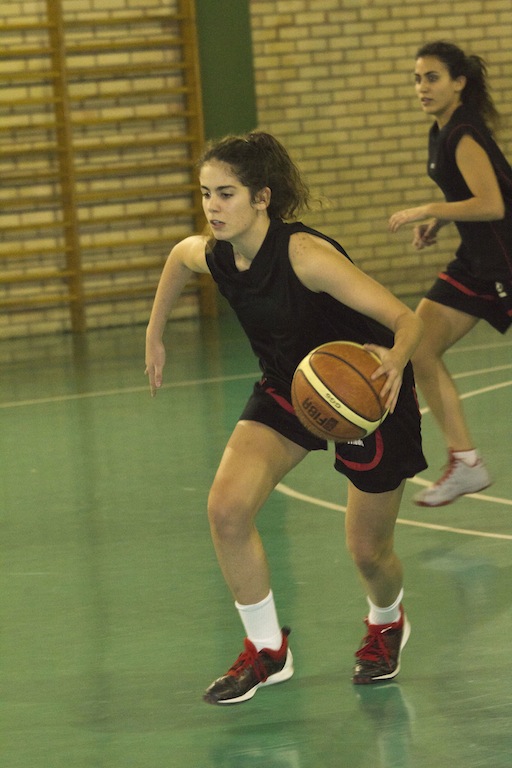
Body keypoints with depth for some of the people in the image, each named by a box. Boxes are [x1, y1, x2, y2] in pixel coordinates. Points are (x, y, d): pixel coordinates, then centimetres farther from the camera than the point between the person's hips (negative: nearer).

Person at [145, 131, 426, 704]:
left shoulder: (306, 255, -34)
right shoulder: (209, 255, -15)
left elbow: (407, 319, -36)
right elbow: (177, 256, 13)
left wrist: (395, 359, -56)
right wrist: (155, 334, 16)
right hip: (286, 389, 5)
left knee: (368, 552, 5)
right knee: (226, 508, -17)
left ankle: (387, 622, 43)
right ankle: (267, 651, 1)